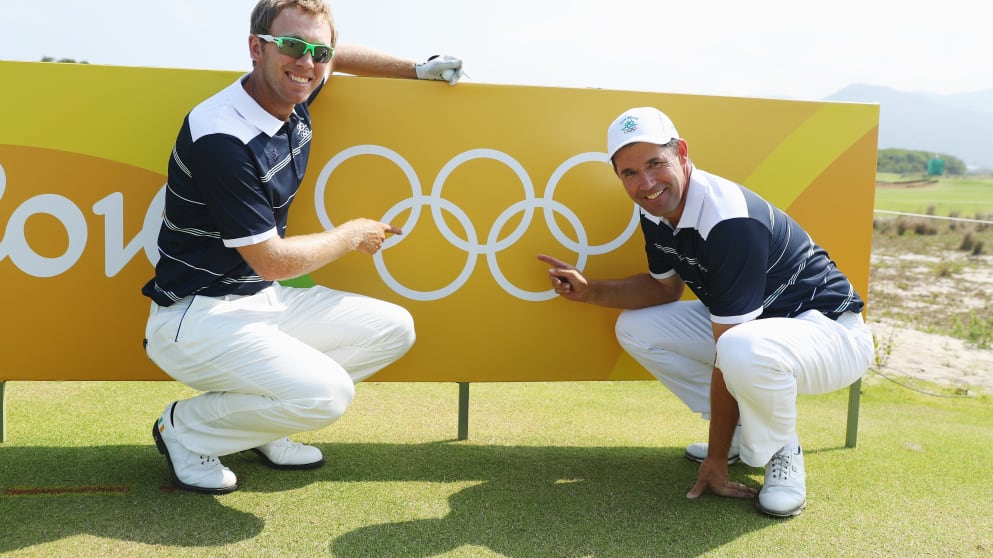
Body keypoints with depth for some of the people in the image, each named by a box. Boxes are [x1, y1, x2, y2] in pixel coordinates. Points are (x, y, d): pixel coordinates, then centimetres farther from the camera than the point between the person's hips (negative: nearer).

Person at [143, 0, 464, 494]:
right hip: (195, 317, -9)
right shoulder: (222, 138, -26)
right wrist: (353, 235, -6)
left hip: (264, 302, 9)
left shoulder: (292, 98, 0)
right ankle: (186, 429, -1)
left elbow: (335, 55, 25)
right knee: (326, 393, -29)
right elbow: (272, 261, -21)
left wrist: (421, 70, 20)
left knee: (394, 329, 3)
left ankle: (265, 421, 12)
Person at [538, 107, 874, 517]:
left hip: (831, 330, -8)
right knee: (635, 328, 0)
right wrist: (590, 291, -3)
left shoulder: (728, 220, -31)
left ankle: (780, 451, -6)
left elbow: (726, 359, -29)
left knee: (745, 349, -41)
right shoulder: (658, 208, -5)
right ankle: (743, 433, 9)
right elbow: (666, 286, 12)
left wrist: (716, 459, -22)